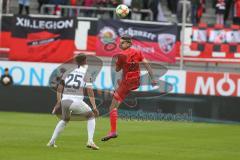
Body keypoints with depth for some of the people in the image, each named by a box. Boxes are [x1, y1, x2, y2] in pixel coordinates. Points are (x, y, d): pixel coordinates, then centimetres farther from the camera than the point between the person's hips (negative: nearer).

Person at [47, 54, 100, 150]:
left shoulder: (68, 71, 15)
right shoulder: (86, 73, 4)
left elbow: (60, 87, 12)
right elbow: (90, 91, -3)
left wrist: (58, 102, 17)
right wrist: (94, 107, -3)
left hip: (64, 101, 4)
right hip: (77, 102, -4)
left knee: (64, 119, 31)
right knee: (91, 116, 18)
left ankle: (51, 142, 26)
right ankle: (90, 141, 3)